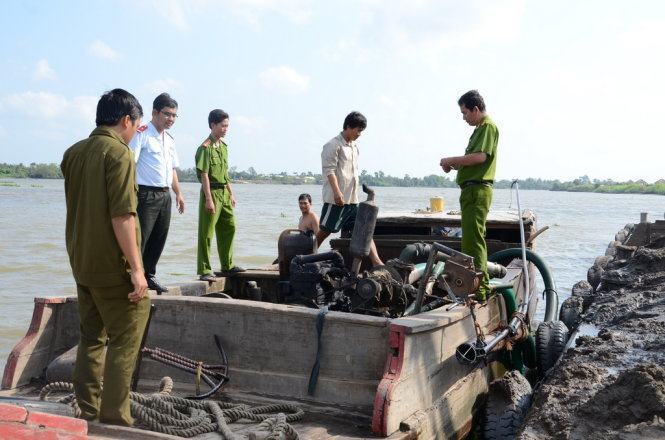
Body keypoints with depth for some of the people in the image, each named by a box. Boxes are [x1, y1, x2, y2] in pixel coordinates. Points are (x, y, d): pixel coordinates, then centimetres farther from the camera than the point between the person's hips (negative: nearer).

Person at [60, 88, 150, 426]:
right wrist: (136, 268, -20)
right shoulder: (119, 153, -14)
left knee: (91, 337, 16)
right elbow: (122, 216, -22)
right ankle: (114, 419, 3)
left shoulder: (73, 152, 9)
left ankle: (88, 412, 23)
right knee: (124, 340, 1)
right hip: (113, 268, -8)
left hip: (82, 263, 8)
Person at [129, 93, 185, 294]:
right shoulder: (142, 134, -7)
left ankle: (149, 275, 24)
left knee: (159, 239, 12)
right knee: (139, 238, -7)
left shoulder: (170, 139, 18)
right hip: (146, 194, -8)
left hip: (165, 195, 8)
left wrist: (178, 193, 23)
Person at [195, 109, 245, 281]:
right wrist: (209, 199, -21)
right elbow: (204, 175, -17)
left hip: (224, 193, 9)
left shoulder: (223, 145, 13)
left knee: (229, 228, 16)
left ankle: (227, 266, 28)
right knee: (206, 232, -4)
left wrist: (231, 194, 19)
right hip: (212, 191, -9)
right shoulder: (206, 147, -13)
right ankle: (204, 271, 0)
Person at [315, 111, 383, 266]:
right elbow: (329, 170, -17)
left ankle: (376, 262, -3)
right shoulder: (334, 145, -8)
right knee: (324, 232, 0)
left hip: (352, 200, 8)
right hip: (336, 199, -8)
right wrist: (337, 192, -27)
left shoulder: (354, 146, 18)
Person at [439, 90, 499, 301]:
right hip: (472, 189, 11)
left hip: (477, 189, -11)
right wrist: (454, 165, 10)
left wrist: (452, 160, -10)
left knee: (472, 240, -13)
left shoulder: (488, 126, -8)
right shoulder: (479, 129, 22)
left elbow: (480, 157, -21)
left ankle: (477, 289, -12)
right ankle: (481, 285, 25)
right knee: (473, 238, 16)